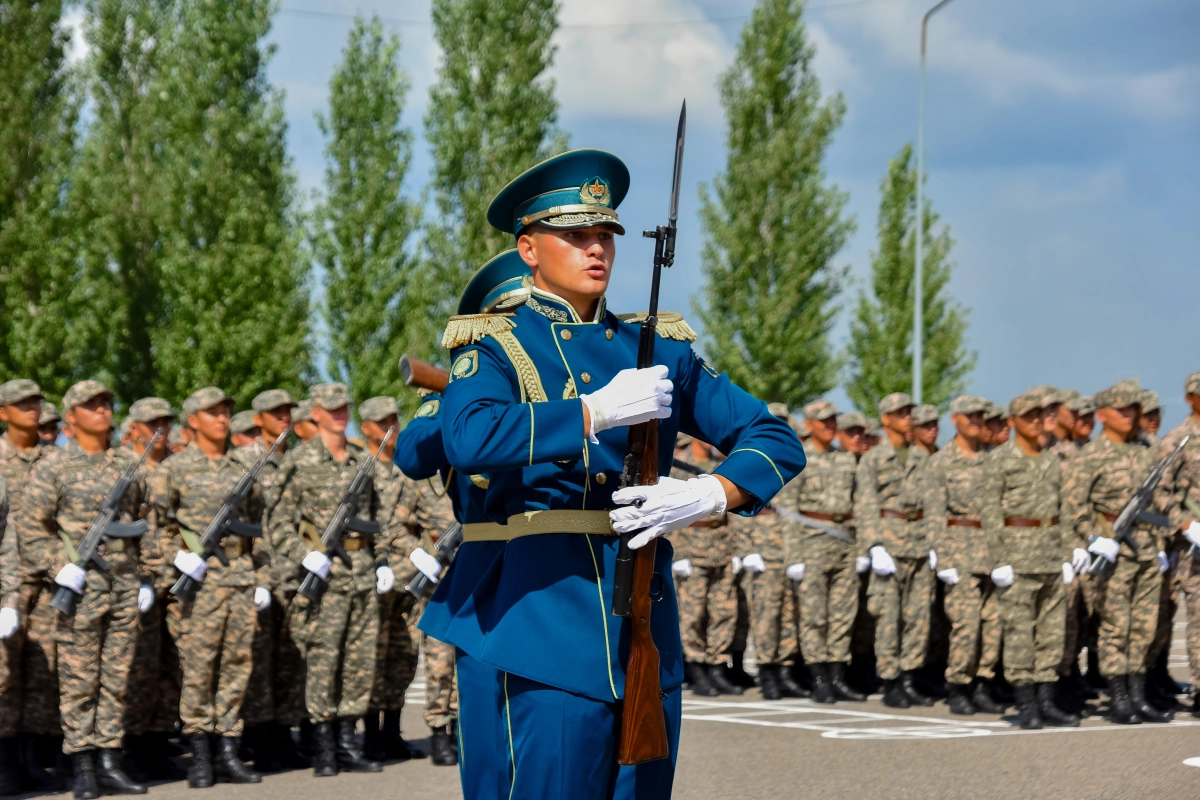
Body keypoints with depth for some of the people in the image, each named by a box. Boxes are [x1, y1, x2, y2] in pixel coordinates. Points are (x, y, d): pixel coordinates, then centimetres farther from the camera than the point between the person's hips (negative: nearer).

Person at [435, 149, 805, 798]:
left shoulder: (660, 349, 16)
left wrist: (708, 495, -8)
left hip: (648, 636, 5)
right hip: (545, 630, -5)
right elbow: (467, 439, -19)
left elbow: (778, 442, 11)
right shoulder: (495, 346, 3)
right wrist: (598, 410, -20)